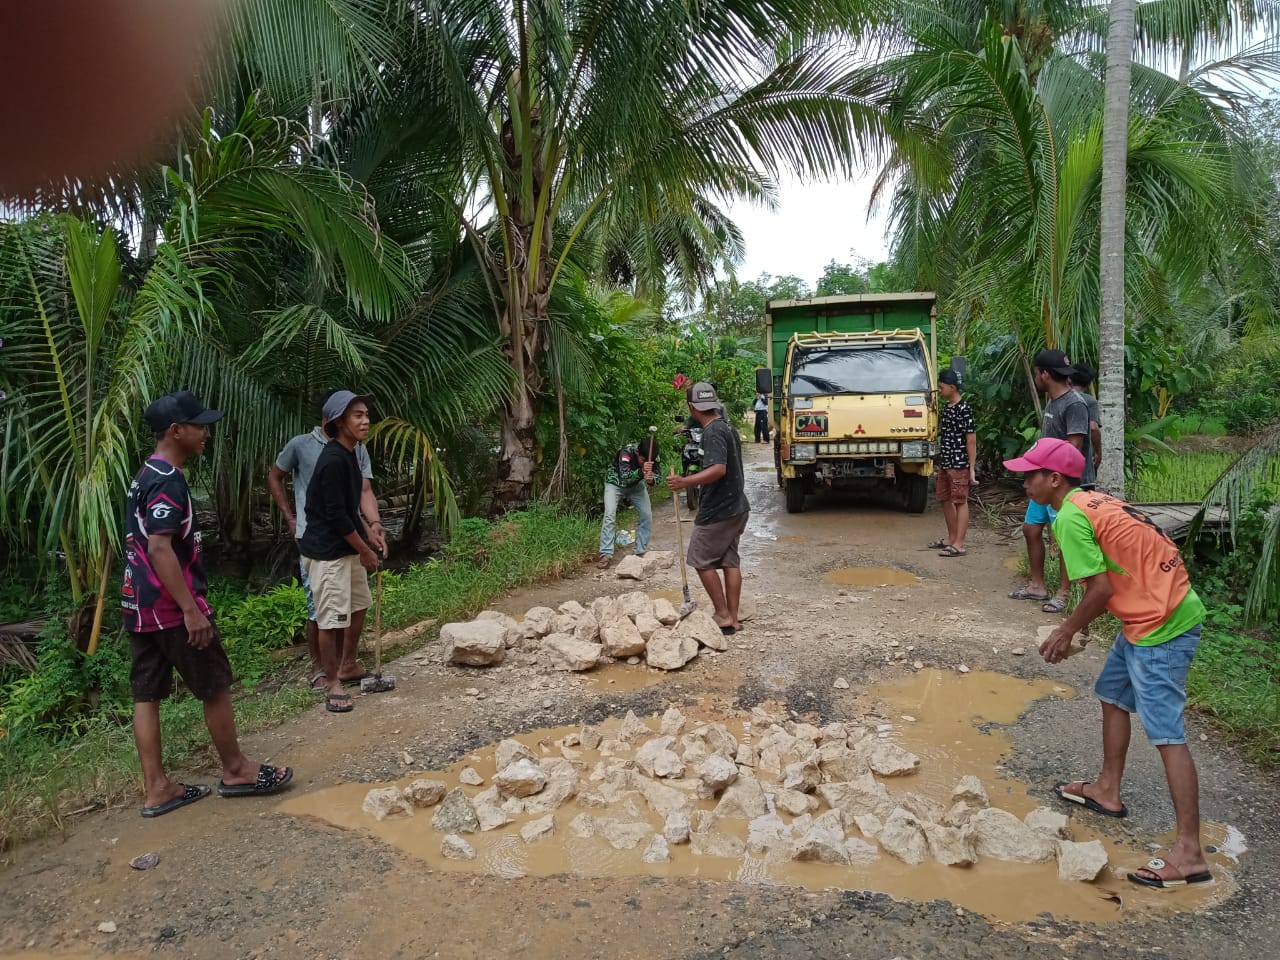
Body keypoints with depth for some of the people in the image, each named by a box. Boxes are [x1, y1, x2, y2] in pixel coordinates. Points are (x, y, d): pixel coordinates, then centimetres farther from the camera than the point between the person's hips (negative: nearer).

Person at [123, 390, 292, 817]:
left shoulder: (145, 477, 14)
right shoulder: (168, 481, -18)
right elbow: (160, 548, -26)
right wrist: (191, 609, -26)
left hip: (140, 606, 10)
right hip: (171, 607, -10)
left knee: (147, 695, 10)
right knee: (216, 687, 4)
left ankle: (156, 788, 18)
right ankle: (236, 770, 17)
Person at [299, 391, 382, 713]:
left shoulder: (348, 455, 8)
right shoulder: (333, 460, -22)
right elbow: (335, 515, -22)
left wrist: (365, 540, 14)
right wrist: (365, 551, -13)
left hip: (346, 547, 10)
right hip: (327, 551, -10)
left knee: (357, 606, 18)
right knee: (331, 618, -1)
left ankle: (342, 667, 33)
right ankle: (332, 683, 12)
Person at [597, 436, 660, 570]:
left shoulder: (652, 456, -25)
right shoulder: (626, 452, -38)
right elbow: (624, 477, -48)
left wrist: (651, 479, -46)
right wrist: (641, 471, -66)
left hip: (636, 484, 4)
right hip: (615, 483, -4)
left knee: (647, 515, -6)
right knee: (610, 515, -20)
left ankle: (641, 552, 7)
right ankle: (606, 555, -19)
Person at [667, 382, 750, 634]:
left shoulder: (712, 432, -18)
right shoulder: (727, 428, 12)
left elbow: (718, 469, -30)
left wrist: (685, 482, -36)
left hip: (718, 511, -9)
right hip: (737, 507, 9)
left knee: (702, 561, 2)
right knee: (730, 561, 11)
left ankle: (723, 616, 5)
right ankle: (733, 618, 15)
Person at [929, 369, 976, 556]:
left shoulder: (964, 410, -12)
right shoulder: (946, 408, 12)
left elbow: (971, 440, -13)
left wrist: (972, 467, -14)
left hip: (959, 464, -8)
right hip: (944, 463, 9)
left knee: (960, 501, -5)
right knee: (945, 500, 14)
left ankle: (959, 544, -4)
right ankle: (951, 537, 26)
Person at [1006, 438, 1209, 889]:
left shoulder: (1070, 517, -17)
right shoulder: (1093, 501, 12)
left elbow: (1101, 588, -20)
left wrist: (1066, 631, -5)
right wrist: (1075, 628, 13)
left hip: (1161, 626, -11)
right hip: (1150, 615, 11)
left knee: (1166, 734, -8)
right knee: (1113, 694, 23)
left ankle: (1189, 853, -4)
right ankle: (1108, 791, 38)